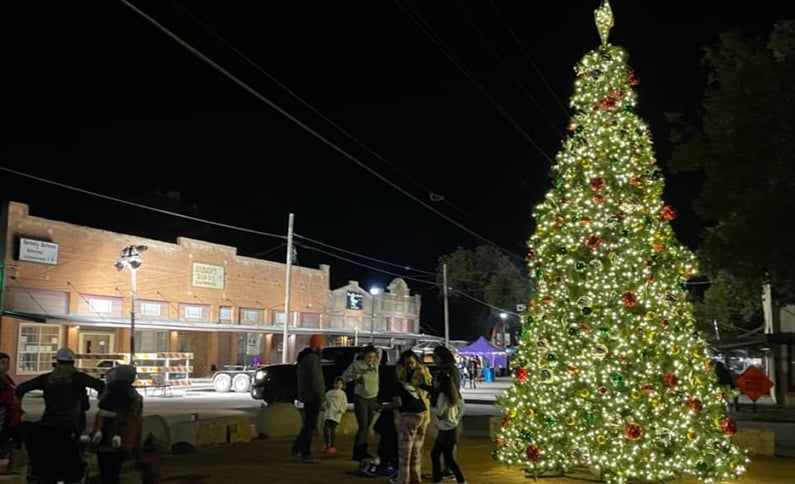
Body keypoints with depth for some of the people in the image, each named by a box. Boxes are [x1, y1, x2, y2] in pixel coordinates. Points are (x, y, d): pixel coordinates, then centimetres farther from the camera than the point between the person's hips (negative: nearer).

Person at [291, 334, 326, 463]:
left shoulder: (303, 358, 14)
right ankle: (306, 454, 1)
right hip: (313, 396, -10)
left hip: (306, 396, 10)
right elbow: (315, 380, -23)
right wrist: (322, 397, -19)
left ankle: (297, 448, 25)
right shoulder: (312, 358, -18)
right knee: (311, 425, -3)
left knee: (308, 424, 20)